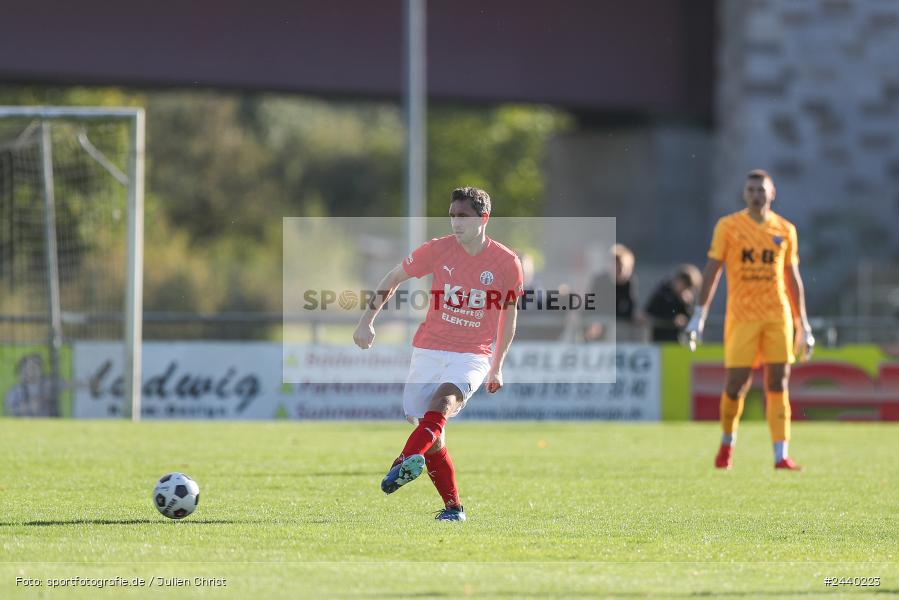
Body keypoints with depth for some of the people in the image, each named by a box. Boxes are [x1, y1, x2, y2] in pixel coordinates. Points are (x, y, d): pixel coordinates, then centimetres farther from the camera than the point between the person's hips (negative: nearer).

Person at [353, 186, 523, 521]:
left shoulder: (506, 263, -2)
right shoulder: (437, 250, -1)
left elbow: (509, 315, 13)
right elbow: (393, 279, 12)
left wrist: (497, 367, 18)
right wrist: (368, 320, 2)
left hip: (474, 355, -3)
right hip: (428, 351, 3)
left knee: (445, 398, -32)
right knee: (431, 432, -1)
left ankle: (410, 458, -54)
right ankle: (453, 507, 13)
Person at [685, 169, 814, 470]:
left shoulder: (785, 230, 9)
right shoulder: (728, 226, 2)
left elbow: (793, 279, 14)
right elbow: (712, 270, 2)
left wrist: (803, 325, 12)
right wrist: (699, 315, -4)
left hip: (778, 316, 2)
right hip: (741, 317, -2)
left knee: (778, 383, -4)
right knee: (736, 384, -4)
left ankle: (781, 455, -5)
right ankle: (727, 443, 21)